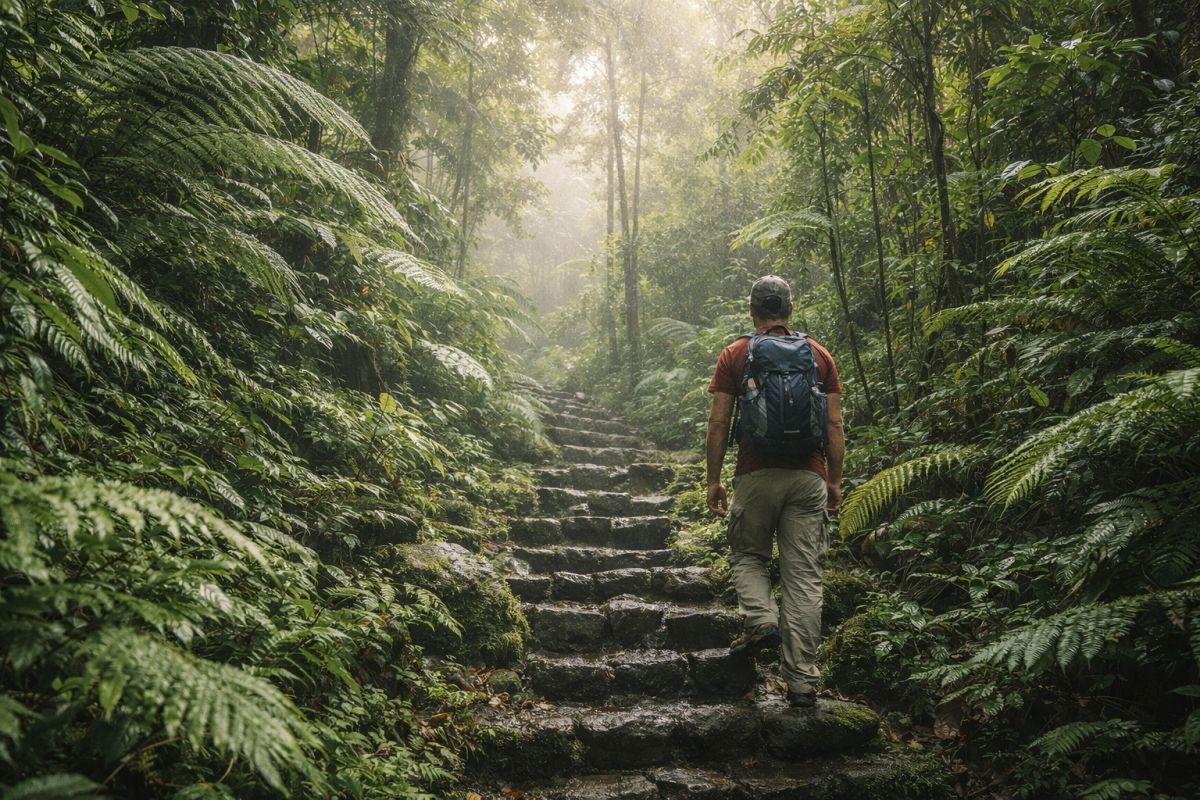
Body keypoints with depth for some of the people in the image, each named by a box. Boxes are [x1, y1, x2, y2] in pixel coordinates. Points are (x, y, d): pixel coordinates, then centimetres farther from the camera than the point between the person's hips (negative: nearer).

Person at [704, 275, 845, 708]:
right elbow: (834, 424, 4)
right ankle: (802, 680, 8)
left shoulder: (735, 355, 1)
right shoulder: (819, 355, 6)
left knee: (747, 556, 20)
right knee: (804, 575, 5)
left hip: (756, 476, -1)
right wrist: (835, 480, 12)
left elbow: (718, 423, -2)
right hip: (808, 477, 2)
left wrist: (713, 480, 5)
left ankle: (761, 619, -5)